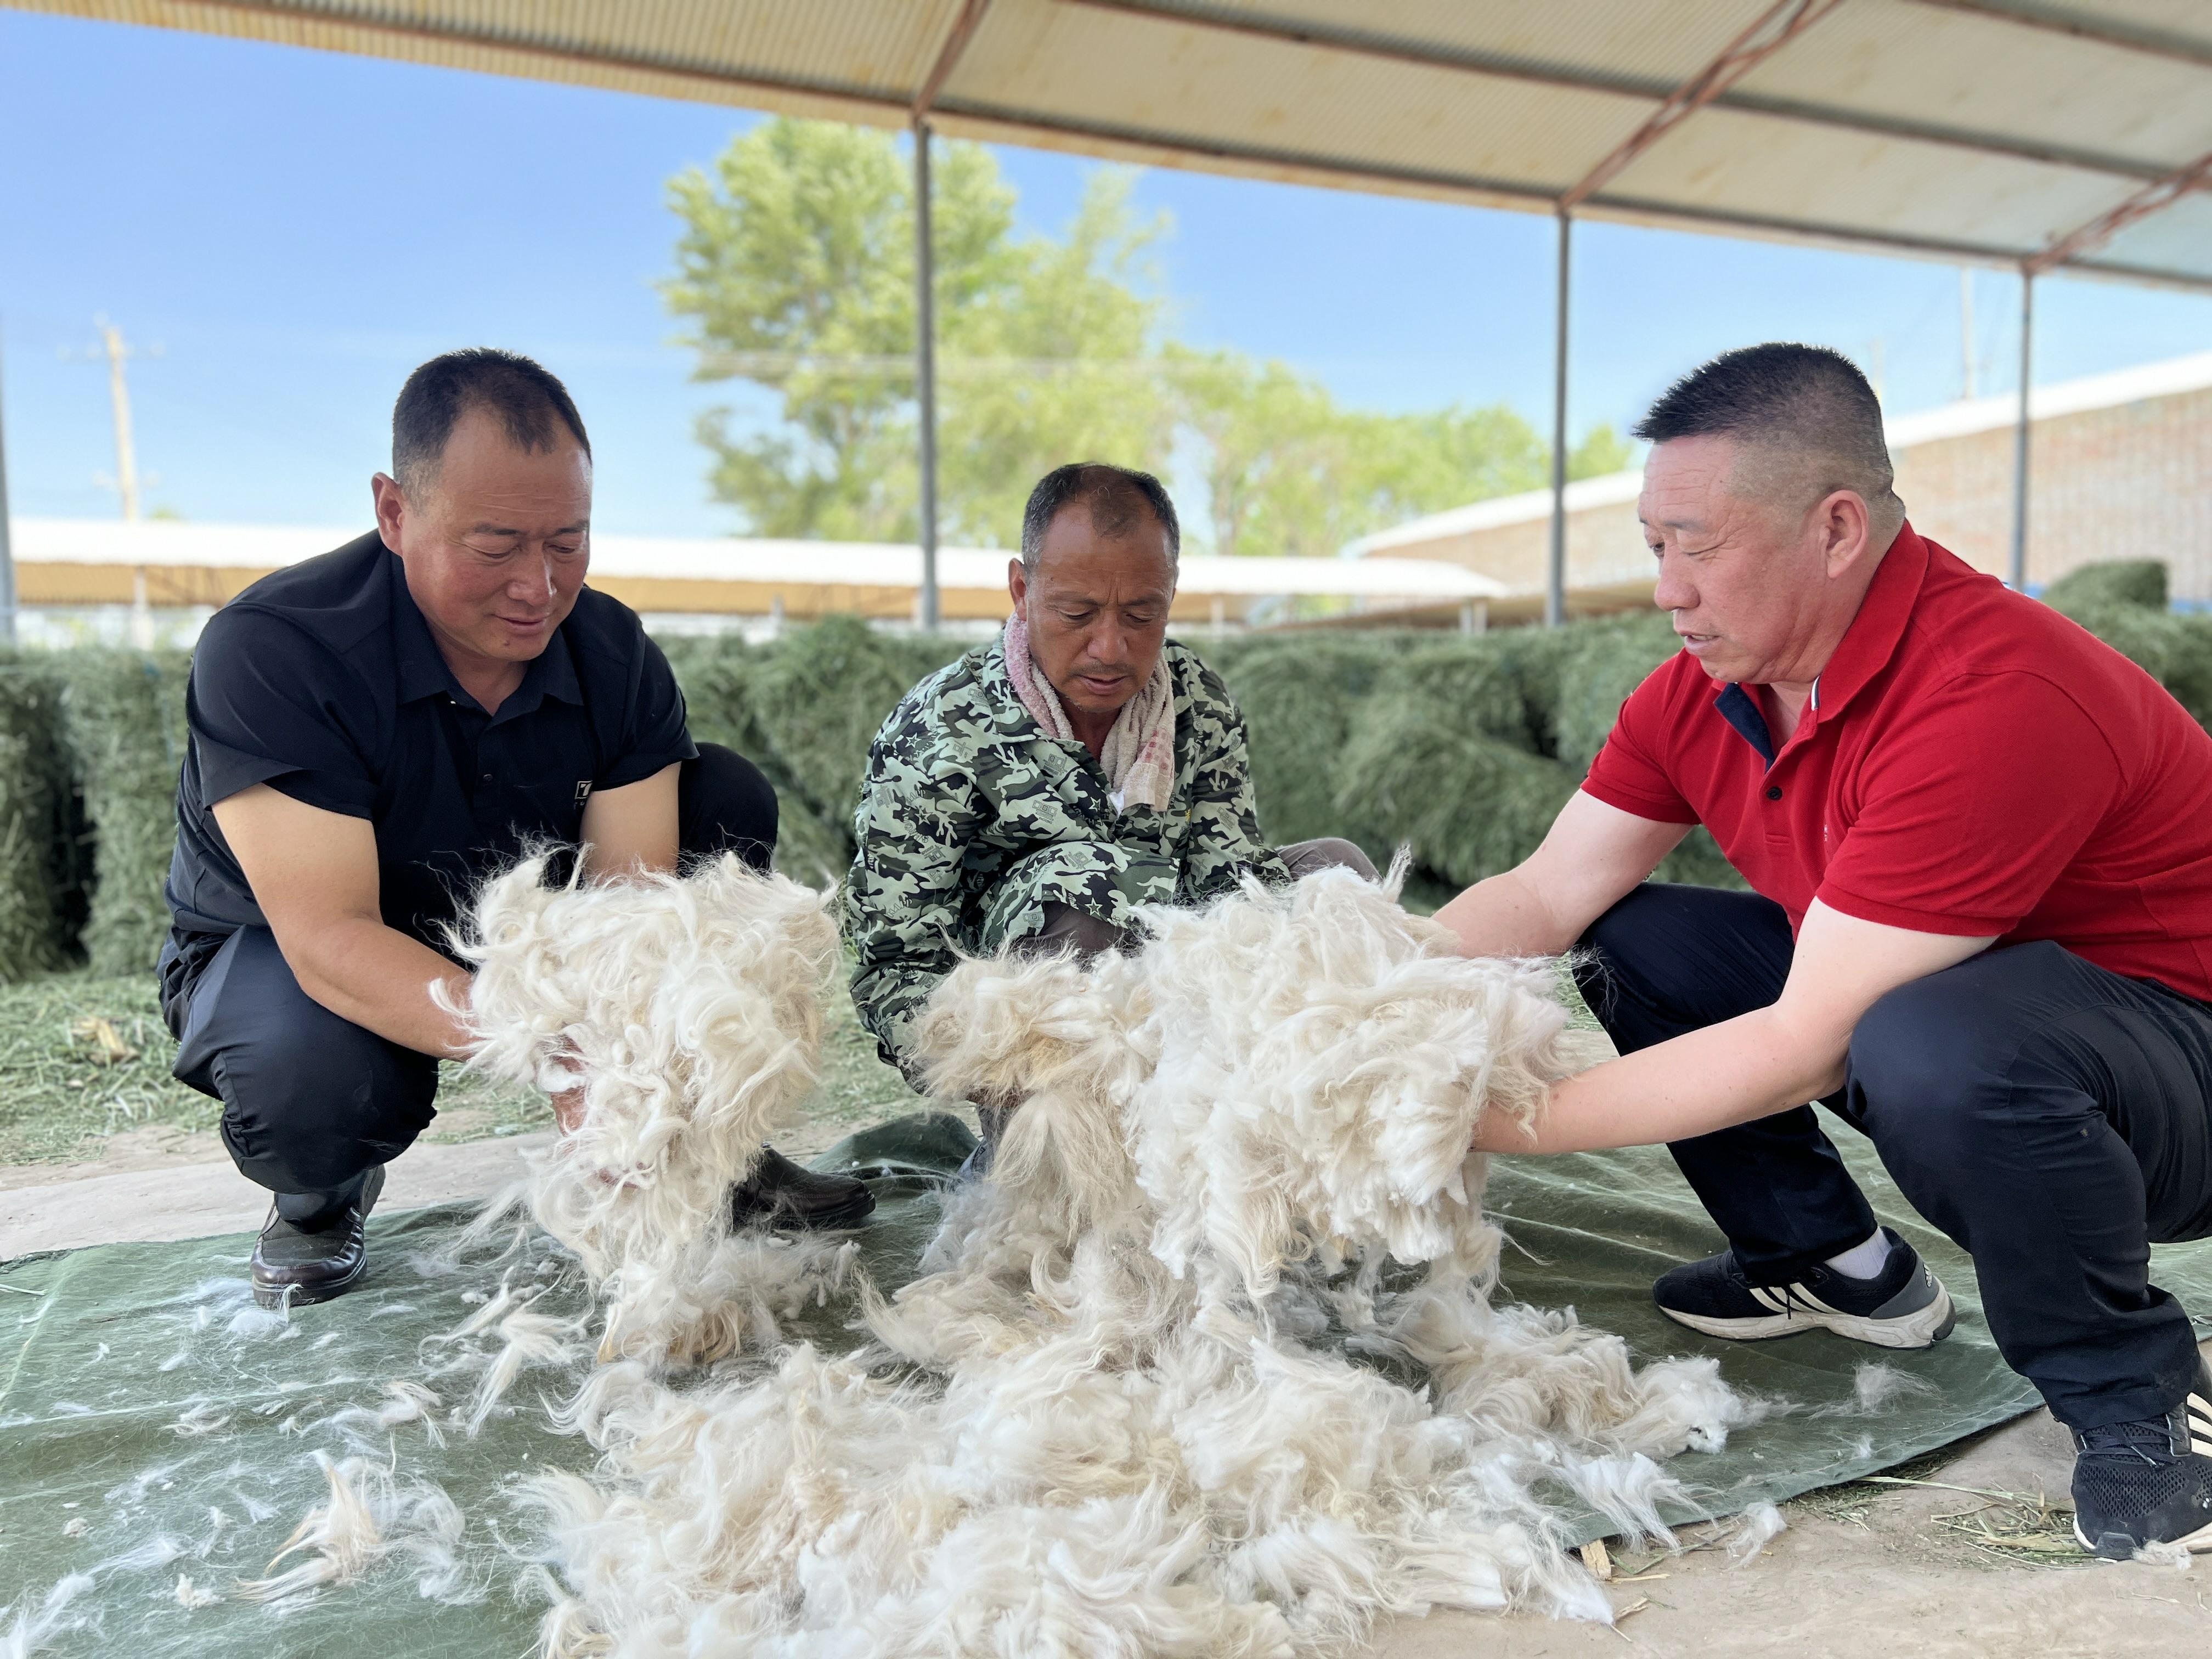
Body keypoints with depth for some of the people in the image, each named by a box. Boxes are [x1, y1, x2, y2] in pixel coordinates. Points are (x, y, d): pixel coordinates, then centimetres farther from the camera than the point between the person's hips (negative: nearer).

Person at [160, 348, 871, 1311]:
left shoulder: (613, 652, -17)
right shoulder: (269, 651, -30)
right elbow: (329, 939, -38)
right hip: (276, 950, -3)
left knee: (726, 801, -15)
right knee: (318, 1085, -40)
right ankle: (320, 1196, 2)